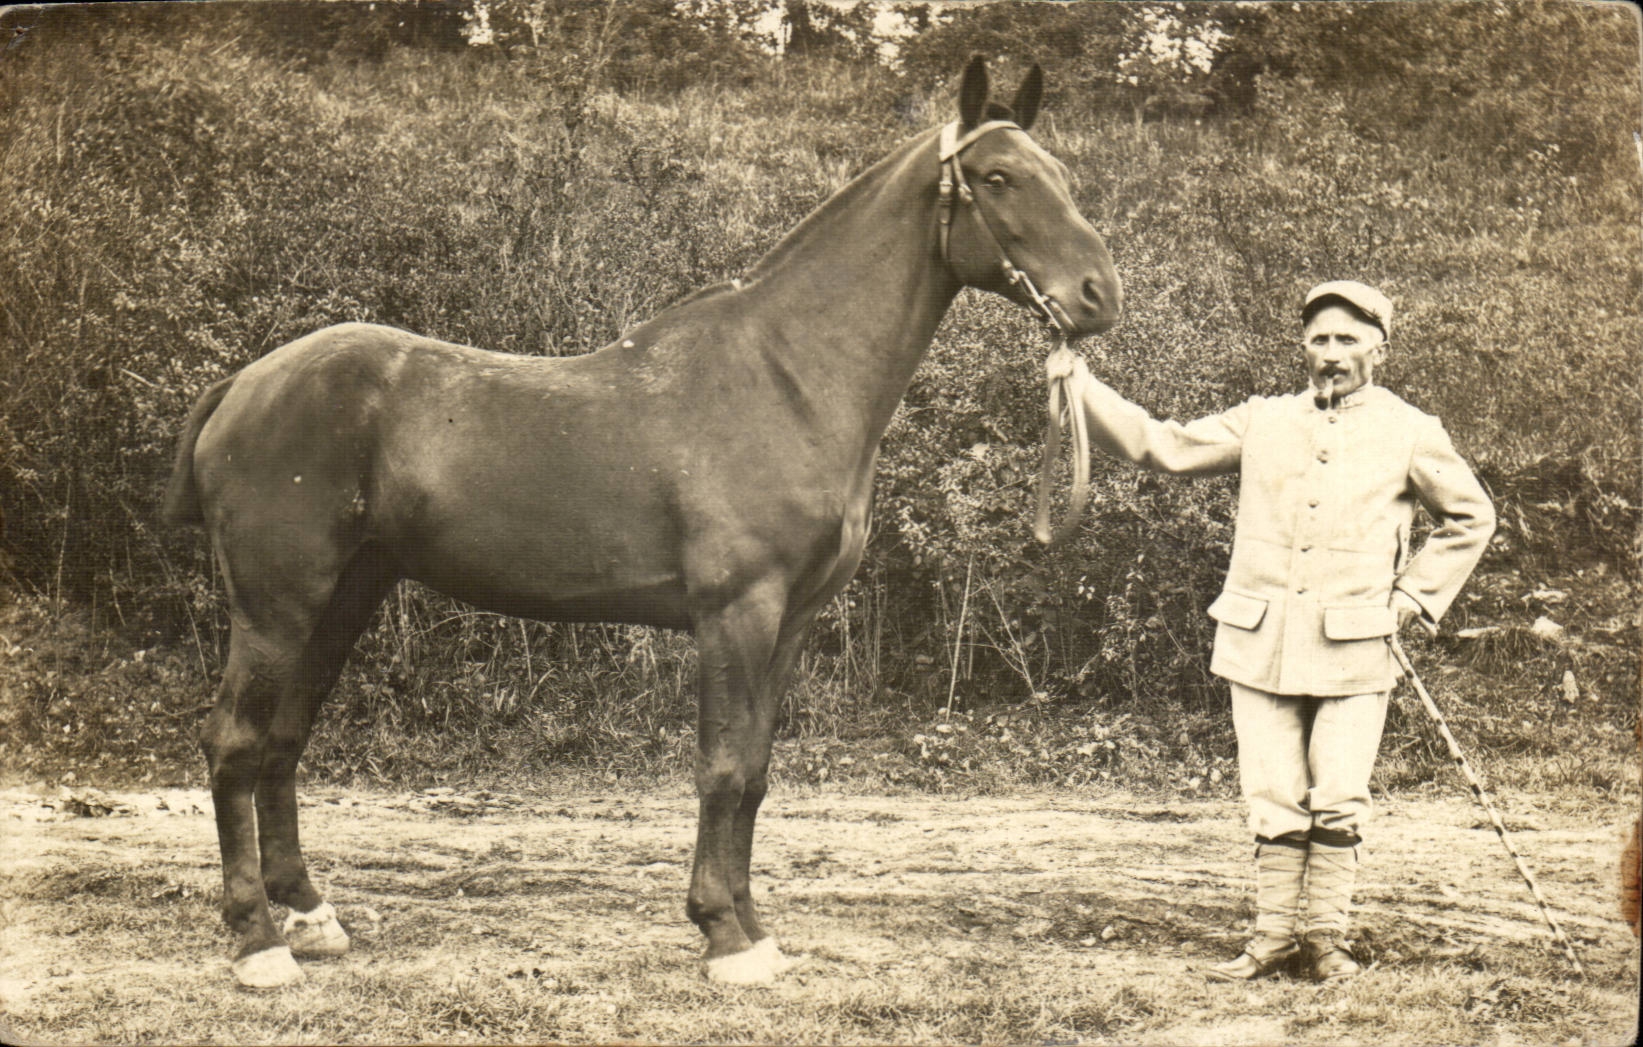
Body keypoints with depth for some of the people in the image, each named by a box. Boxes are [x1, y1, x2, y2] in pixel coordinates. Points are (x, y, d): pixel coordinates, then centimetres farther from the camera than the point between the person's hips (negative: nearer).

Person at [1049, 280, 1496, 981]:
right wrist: (1081, 388, -3)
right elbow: (1161, 446, 8)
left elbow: (1469, 518, 16)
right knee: (1274, 800, 3)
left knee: (1338, 802, -5)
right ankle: (1273, 935, 14)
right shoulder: (1263, 422, 9)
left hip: (1352, 651, -2)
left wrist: (1414, 596, 7)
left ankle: (1326, 935, 10)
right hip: (1260, 644, 2)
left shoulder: (1411, 436, 5)